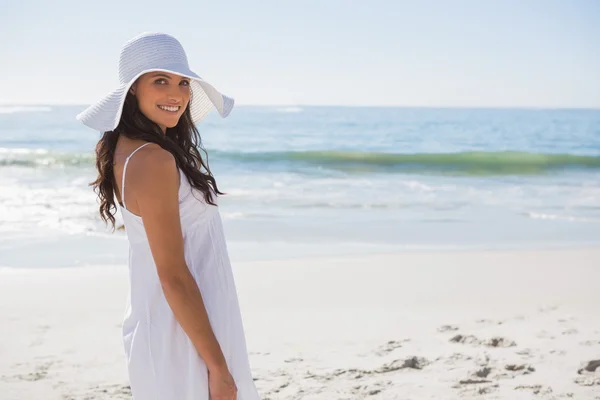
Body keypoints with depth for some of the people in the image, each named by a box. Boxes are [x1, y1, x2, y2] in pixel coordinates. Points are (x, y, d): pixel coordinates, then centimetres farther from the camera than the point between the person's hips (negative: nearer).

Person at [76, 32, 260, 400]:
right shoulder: (152, 160, -23)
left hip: (160, 323, 9)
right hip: (184, 334, -9)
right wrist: (218, 366, -19)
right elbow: (173, 277, -23)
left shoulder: (128, 146, 2)